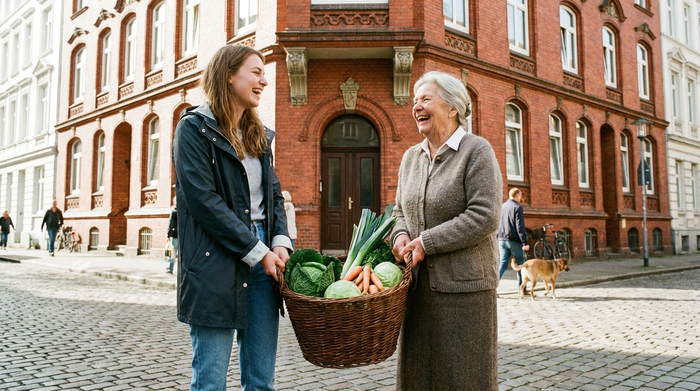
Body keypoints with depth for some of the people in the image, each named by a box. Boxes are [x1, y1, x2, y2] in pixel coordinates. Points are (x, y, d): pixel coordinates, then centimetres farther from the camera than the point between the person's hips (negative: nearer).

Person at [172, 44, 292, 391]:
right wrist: (257, 252, -13)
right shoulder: (194, 128, -4)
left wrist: (280, 242, -3)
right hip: (215, 263, -6)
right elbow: (204, 200, -14)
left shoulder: (259, 135, 16)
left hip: (263, 256, 6)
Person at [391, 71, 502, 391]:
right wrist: (400, 235, -3)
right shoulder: (410, 157, 13)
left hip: (463, 283, -6)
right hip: (418, 282, 6)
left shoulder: (477, 151, -7)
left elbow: (484, 217, -16)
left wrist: (425, 242, -16)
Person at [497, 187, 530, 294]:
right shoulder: (517, 207, -9)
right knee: (520, 264, 8)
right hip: (514, 240, -5)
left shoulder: (502, 206, 11)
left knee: (503, 264, 7)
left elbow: (497, 224, 15)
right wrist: (525, 242, -15)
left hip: (502, 240, 5)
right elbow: (520, 226, -15)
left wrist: (497, 239, 21)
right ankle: (523, 289, 14)